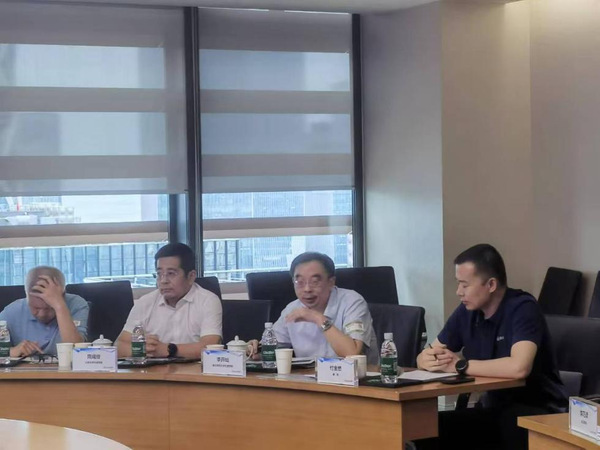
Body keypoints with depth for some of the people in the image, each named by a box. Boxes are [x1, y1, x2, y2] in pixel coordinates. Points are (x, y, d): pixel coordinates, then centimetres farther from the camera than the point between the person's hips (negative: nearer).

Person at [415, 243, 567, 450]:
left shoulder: (523, 309, -18)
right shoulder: (467, 312, 2)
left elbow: (519, 367, -35)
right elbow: (424, 357, 9)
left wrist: (460, 365, -22)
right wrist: (430, 360, -18)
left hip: (538, 409, -7)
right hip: (493, 407, 7)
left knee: (512, 422, -39)